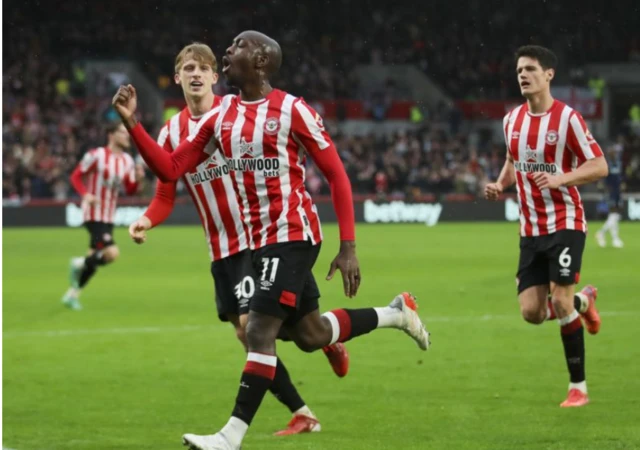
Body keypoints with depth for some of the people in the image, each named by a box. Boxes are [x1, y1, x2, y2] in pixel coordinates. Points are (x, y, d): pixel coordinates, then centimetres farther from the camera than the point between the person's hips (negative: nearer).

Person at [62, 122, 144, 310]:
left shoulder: (127, 161, 8)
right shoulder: (96, 155, -12)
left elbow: (130, 190, 11)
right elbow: (76, 176, -7)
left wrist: (137, 179, -11)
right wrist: (85, 194, -24)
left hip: (109, 217, 8)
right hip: (94, 215, -8)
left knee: (94, 259, 12)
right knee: (112, 253, -22)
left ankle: (72, 294, 26)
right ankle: (79, 264, 3)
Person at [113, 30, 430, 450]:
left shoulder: (293, 111, -10)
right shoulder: (219, 117, 8)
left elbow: (337, 175, -8)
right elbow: (170, 168, 6)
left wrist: (348, 247, -12)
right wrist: (132, 123, -7)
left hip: (293, 234, -8)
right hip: (260, 239, 8)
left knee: (260, 332, -14)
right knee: (310, 336, 15)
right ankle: (395, 313, 36)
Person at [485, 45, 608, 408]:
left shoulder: (567, 118, -11)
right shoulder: (513, 119, 7)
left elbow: (599, 166, -11)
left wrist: (559, 179, -25)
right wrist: (501, 184, 4)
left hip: (565, 223, -6)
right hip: (531, 228, 6)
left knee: (560, 300, -14)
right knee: (531, 312, -1)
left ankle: (578, 386, -1)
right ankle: (583, 301, 32)